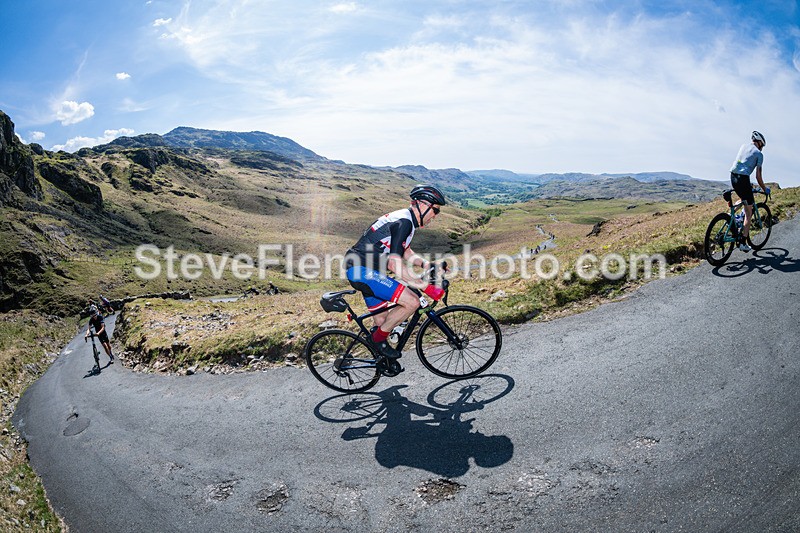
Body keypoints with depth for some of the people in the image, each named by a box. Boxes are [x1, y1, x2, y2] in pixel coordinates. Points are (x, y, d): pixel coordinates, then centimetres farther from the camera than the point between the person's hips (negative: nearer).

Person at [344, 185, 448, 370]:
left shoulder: (405, 218, 13)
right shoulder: (403, 222, -19)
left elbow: (406, 253, 25)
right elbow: (395, 265, -26)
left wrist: (426, 264, 8)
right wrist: (427, 287, -23)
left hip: (360, 269, 11)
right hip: (364, 270, -11)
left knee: (382, 321, 19)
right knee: (412, 302, -16)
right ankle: (379, 337, 0)